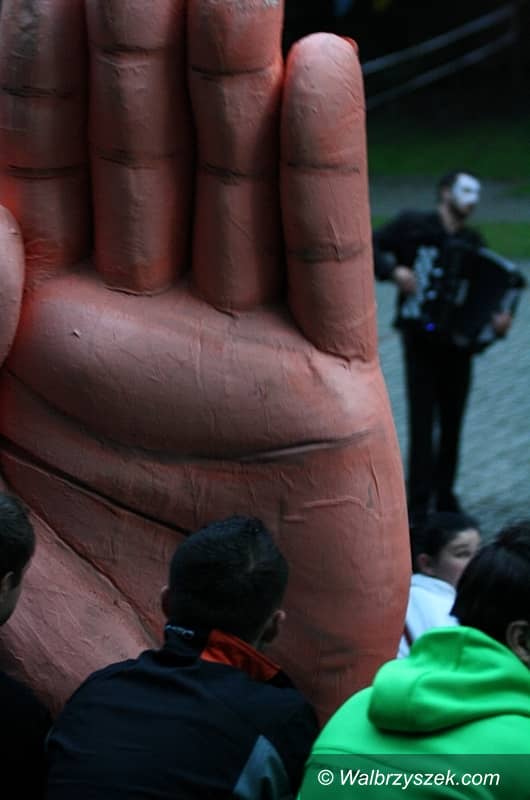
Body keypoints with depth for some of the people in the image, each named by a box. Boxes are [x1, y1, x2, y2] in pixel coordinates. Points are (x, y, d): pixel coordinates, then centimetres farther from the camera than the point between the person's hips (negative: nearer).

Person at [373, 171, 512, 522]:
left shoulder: (474, 243, 12)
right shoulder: (413, 225, 1)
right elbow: (369, 249, -1)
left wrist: (500, 319, -11)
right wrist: (394, 270, -17)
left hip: (458, 341, 4)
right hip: (420, 336, -4)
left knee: (453, 420, 6)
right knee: (423, 419, -7)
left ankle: (445, 493, 19)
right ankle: (419, 502, -5)